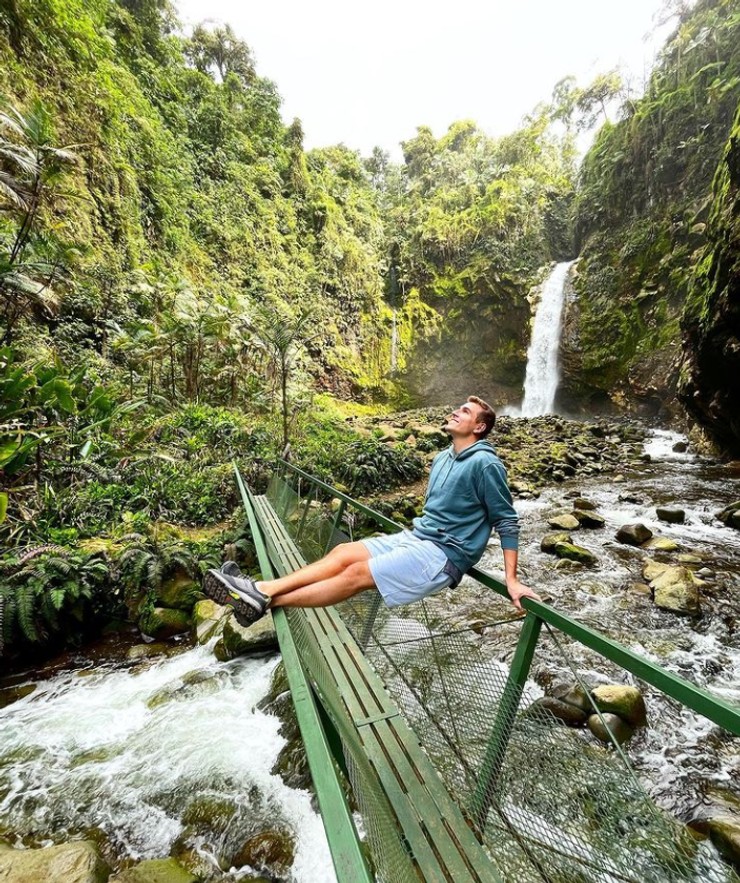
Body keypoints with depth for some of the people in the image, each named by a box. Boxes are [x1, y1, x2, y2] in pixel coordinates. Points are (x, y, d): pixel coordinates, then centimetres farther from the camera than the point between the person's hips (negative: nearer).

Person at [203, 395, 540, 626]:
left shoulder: (484, 463, -13)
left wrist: (511, 580, -14)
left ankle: (265, 602, -11)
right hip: (415, 537, 8)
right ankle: (260, 589, -11)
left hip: (443, 554, -8)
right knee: (343, 553, -8)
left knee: (357, 574, -18)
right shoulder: (442, 458, 13)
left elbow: (507, 521, -12)